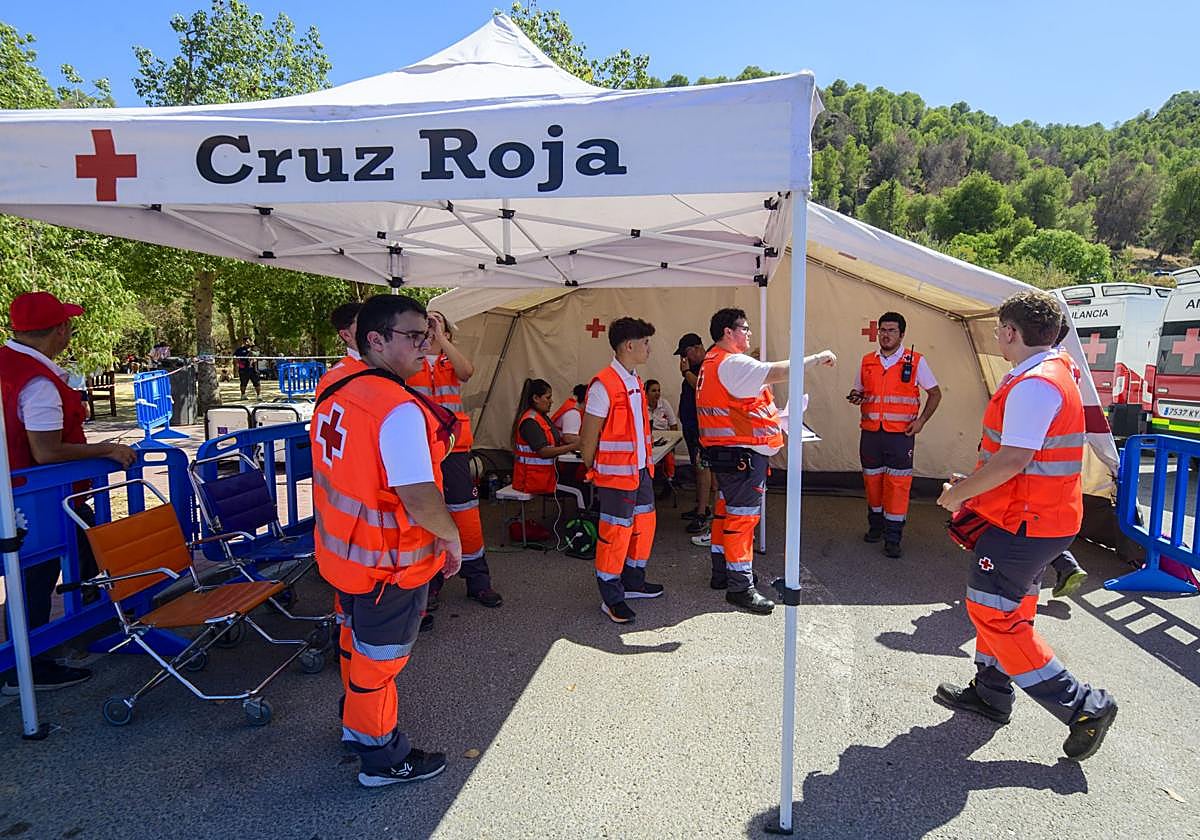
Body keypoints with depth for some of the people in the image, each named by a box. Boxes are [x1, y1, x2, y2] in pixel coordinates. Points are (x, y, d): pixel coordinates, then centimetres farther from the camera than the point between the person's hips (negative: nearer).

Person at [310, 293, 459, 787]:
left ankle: (355, 724, 50)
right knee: (380, 658, 10)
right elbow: (420, 499, -31)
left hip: (342, 551, 9)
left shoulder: (333, 392, 1)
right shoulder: (400, 409, -28)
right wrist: (452, 537, -14)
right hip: (389, 562, -8)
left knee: (358, 641, 28)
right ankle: (383, 759, 31)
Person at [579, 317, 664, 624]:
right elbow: (588, 437, -13)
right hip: (616, 473, -9)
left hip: (641, 470, 9)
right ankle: (611, 598, 14)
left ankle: (633, 581, 34)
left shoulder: (636, 383, 11)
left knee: (643, 525, 16)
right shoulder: (603, 385, -17)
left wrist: (646, 462, 18)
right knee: (616, 532, 0)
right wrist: (593, 472, -5)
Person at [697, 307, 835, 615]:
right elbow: (778, 372, -28)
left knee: (726, 510, 17)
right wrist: (817, 358, -17)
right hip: (742, 453, -11)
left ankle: (721, 573, 29)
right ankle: (740, 587, 1)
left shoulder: (713, 362, 17)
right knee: (742, 516, -5)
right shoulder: (731, 363, -18)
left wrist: (771, 423, 18)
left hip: (725, 452, 11)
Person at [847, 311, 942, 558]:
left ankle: (893, 538, 3)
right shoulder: (867, 361, 8)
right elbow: (858, 392, 20)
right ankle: (875, 525, 30)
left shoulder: (916, 361, 0)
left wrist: (921, 420, -6)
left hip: (900, 434, -3)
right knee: (872, 480, 11)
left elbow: (935, 393, 7)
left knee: (898, 483, -5)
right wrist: (856, 398, -5)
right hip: (870, 432, 3)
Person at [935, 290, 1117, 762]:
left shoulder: (1034, 384, -22)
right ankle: (990, 695, 33)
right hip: (1043, 519, 11)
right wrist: (975, 485, 16)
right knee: (1007, 610, 19)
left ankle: (1083, 706, 6)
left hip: (1024, 524, -11)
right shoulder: (1055, 374, 13)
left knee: (993, 613, -3)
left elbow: (1012, 460, -28)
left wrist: (958, 493, -15)